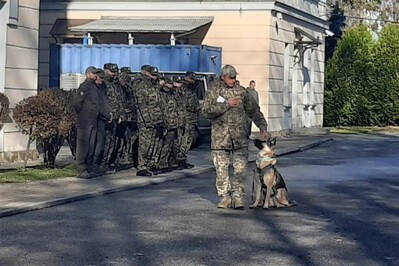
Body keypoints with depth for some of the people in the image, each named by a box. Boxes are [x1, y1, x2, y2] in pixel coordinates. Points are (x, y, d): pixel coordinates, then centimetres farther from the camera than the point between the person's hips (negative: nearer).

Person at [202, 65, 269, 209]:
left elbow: (254, 110, 13)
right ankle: (225, 197, 12)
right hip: (220, 136, -1)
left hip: (240, 135, 1)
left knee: (240, 167, -5)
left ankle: (237, 196, 3)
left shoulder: (241, 91, 9)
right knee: (221, 168, 2)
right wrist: (227, 104, -14)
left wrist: (262, 127, 3)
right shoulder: (213, 91, 2)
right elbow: (206, 111, -10)